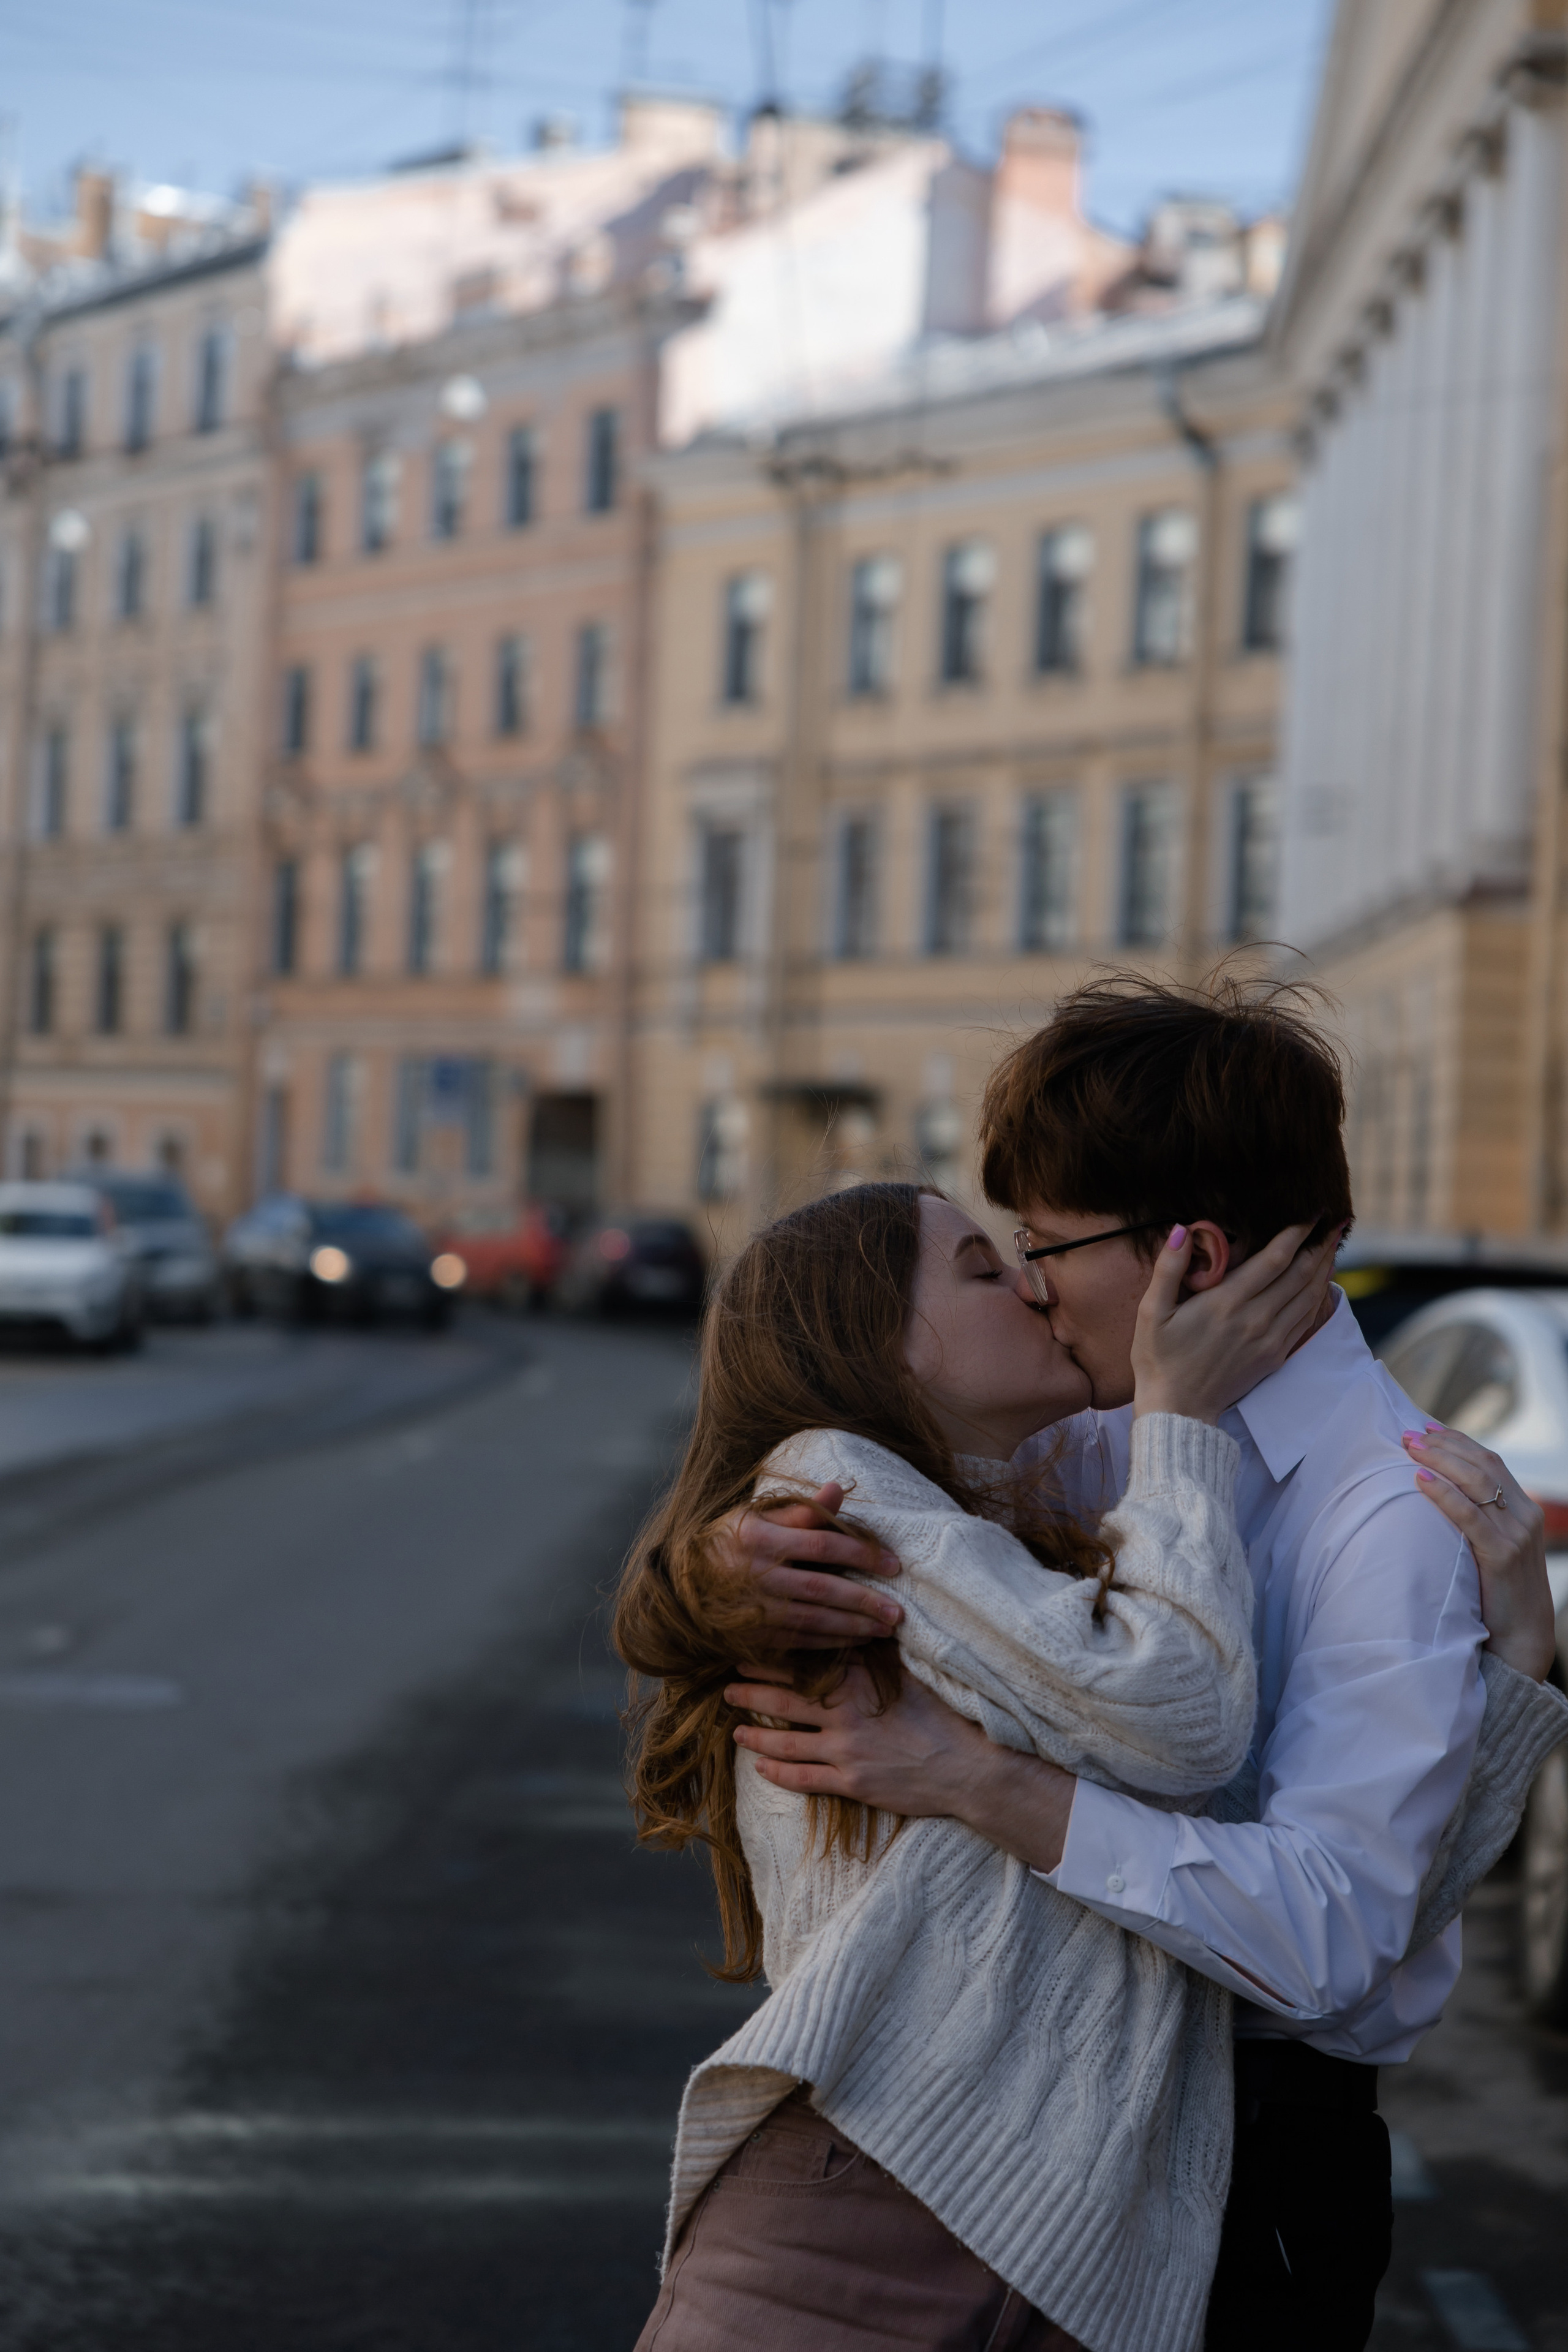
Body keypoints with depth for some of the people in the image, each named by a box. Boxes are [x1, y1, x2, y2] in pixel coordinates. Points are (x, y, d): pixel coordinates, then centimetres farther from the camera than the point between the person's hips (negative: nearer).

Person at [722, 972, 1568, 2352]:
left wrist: (981, 1783, -34)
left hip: (1248, 2174, -7)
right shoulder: (1124, 1440, 1)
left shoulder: (1407, 1520, -22)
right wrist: (753, 1551, -19)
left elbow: (1323, 1935, -29)